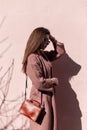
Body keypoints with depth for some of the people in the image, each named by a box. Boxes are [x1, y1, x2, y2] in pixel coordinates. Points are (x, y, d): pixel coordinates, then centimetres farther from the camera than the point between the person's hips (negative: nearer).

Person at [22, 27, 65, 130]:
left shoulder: (44, 55, 6)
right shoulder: (33, 58, -19)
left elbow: (60, 51, 18)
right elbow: (39, 82, -24)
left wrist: (52, 38, 7)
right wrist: (54, 81, -8)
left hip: (49, 96, 8)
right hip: (40, 98, -8)